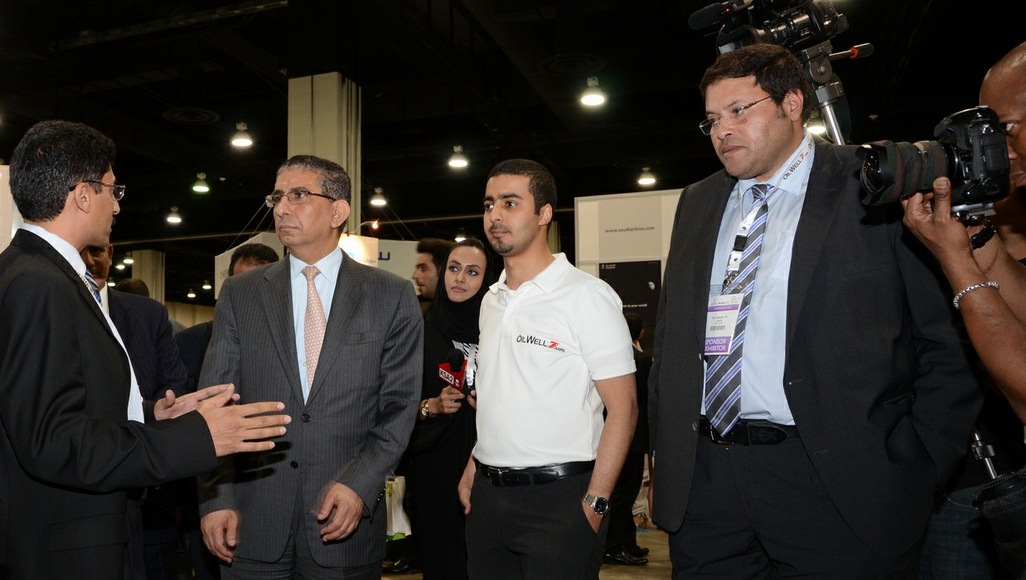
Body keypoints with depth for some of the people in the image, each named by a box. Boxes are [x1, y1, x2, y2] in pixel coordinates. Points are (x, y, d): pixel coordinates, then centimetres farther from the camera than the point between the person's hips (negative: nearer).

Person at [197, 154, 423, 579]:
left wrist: (360, 483, -12)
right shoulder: (239, 294, 5)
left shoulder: (392, 297, -1)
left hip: (348, 513, -1)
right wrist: (216, 497, -6)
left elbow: (399, 405, -2)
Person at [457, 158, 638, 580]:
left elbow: (622, 408, -12)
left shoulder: (588, 296, -11)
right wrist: (474, 468, 10)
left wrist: (595, 502, -15)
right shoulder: (491, 300, 10)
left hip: (558, 497, -6)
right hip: (486, 493, 6)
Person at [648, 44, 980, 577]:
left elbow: (948, 342, -4)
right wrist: (664, 448, 7)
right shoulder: (696, 203, 13)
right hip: (702, 481, 4)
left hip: (832, 485, -4)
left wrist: (915, 469, -9)